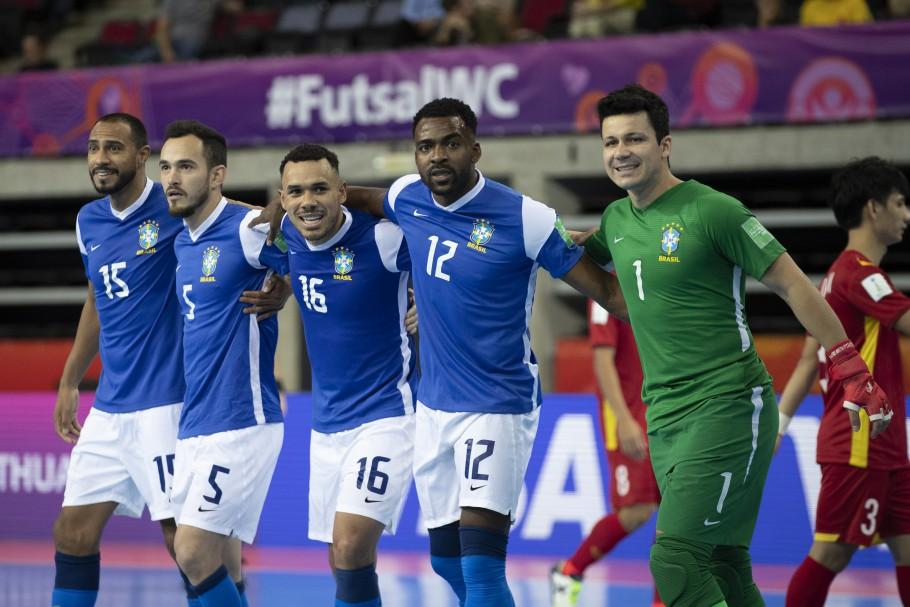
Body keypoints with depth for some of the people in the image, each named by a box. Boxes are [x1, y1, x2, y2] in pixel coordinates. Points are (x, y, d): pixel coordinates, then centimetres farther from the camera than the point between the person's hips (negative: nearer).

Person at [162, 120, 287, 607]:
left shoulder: (249, 229, -12)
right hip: (193, 426, 8)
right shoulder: (182, 242, 12)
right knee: (219, 563, 10)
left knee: (193, 553, -14)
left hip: (241, 424, -8)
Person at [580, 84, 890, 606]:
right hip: (664, 419, 7)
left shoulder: (712, 211, -11)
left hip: (728, 407, -7)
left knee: (675, 559, -19)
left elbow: (792, 284, -8)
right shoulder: (616, 220, 10)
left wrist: (849, 368, -8)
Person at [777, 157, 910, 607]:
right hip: (858, 445, -10)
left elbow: (809, 358, 17)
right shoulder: (860, 273, -14)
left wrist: (780, 419, 17)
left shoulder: (840, 274, 17)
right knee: (831, 552, -6)